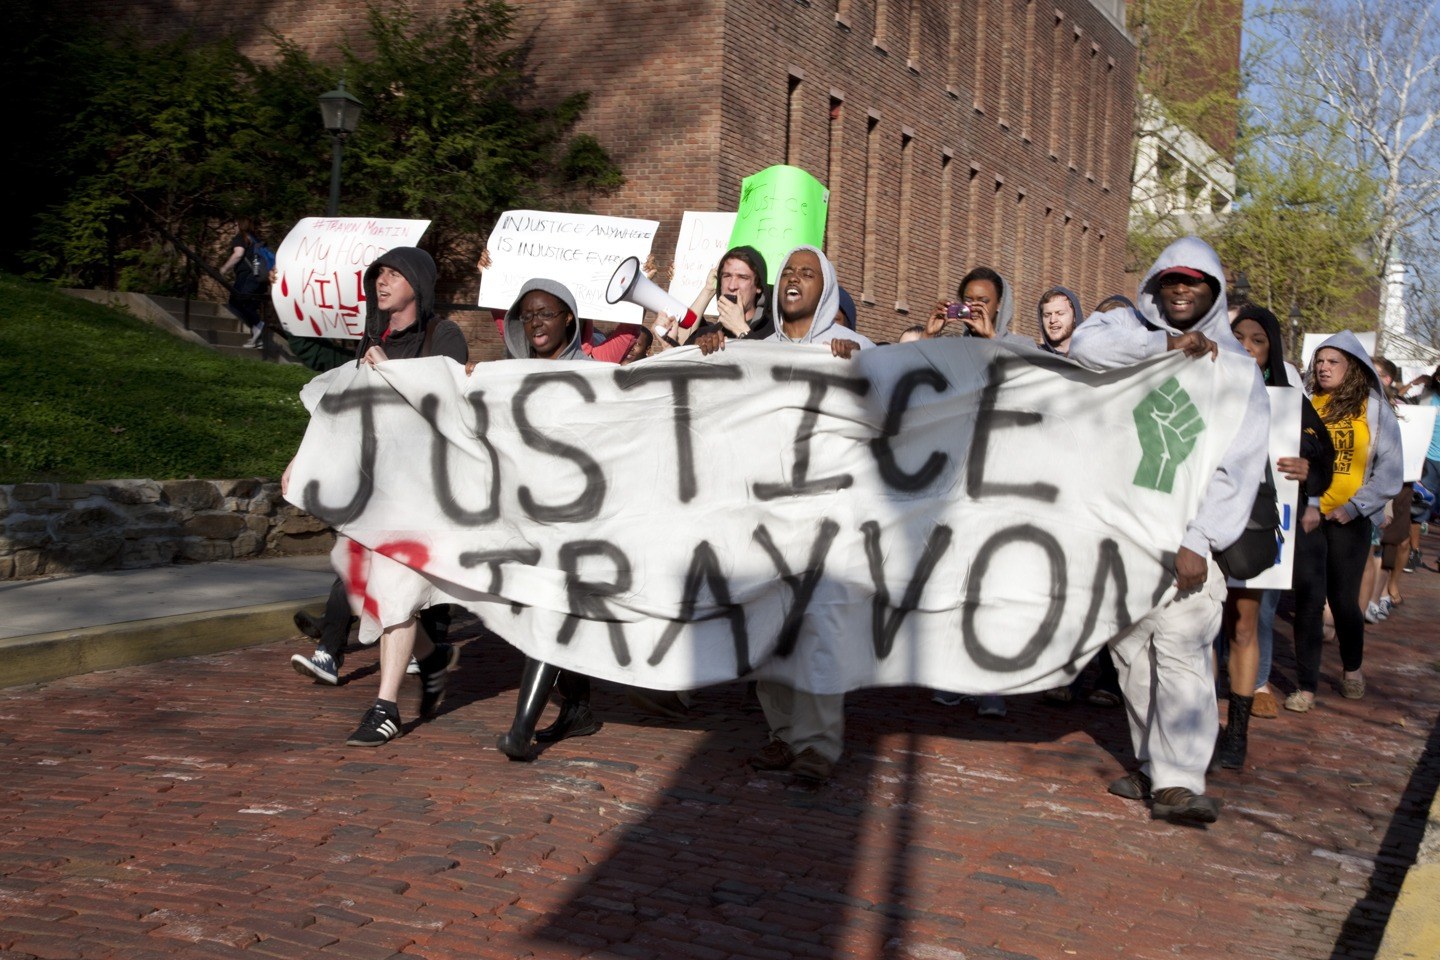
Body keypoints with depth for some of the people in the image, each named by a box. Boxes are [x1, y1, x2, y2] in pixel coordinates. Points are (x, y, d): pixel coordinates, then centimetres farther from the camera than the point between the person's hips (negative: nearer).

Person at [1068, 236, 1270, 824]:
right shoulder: (1130, 329, 10)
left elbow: (1238, 462, -2)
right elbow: (1085, 346, -14)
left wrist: (1198, 539, -13)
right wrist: (1166, 345, -14)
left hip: (1186, 531, -2)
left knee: (1181, 648, -14)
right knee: (1131, 648, 6)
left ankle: (1179, 782, -13)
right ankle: (1153, 766, 17)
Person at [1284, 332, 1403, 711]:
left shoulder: (1374, 410, 1)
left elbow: (1390, 468, -1)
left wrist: (1356, 507, -8)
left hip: (1348, 519, -1)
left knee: (1344, 599, 6)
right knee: (1308, 599, -2)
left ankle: (1352, 669, 33)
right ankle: (1306, 687, 7)